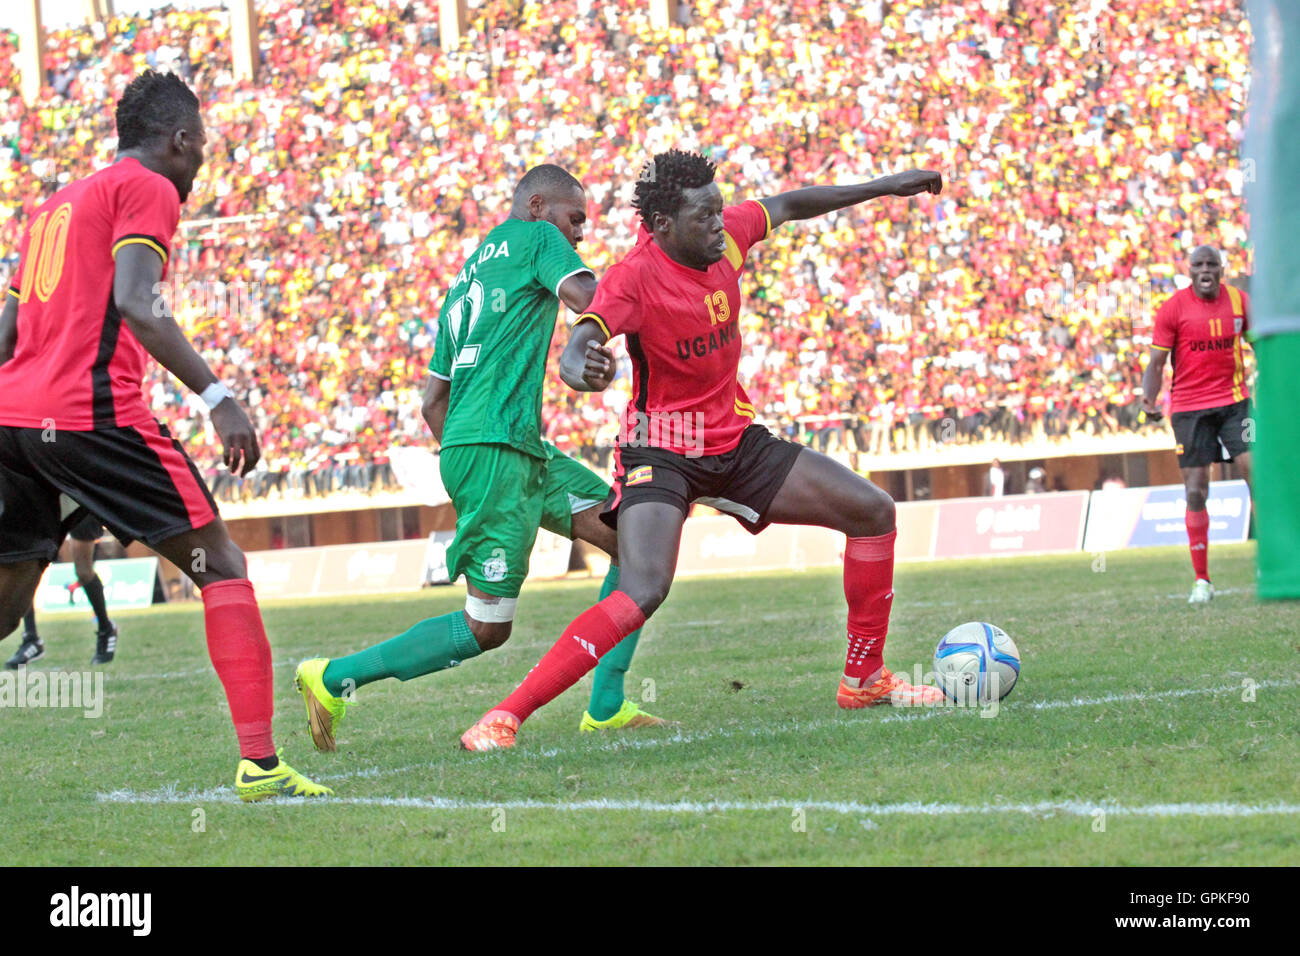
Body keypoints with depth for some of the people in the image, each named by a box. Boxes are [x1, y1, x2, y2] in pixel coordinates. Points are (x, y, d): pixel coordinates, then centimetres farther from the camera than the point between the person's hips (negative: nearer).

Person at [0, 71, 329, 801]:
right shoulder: (148, 191, 1)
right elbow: (135, 302, -15)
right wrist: (217, 396, -19)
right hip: (92, 410, -8)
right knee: (221, 568, 0)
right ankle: (259, 761, -9)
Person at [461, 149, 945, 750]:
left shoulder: (726, 236, -4)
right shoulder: (635, 276, -23)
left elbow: (785, 207, 16)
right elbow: (584, 337, -39)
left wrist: (882, 188, 24)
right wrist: (579, 361, -64)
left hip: (735, 441, 8)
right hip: (661, 451, -8)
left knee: (873, 511, 6)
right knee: (644, 592, -29)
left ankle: (864, 679, 21)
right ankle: (504, 717, -26)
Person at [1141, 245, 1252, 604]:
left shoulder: (1238, 301, 3)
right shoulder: (1173, 308, -5)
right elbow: (1156, 362, -5)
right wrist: (1149, 399, -21)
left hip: (1233, 401, 2)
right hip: (1189, 406, -2)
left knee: (1256, 473, -10)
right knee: (1196, 491, -3)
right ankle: (1201, 580, 4)